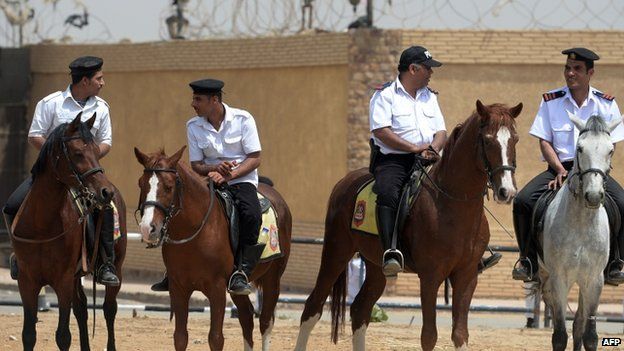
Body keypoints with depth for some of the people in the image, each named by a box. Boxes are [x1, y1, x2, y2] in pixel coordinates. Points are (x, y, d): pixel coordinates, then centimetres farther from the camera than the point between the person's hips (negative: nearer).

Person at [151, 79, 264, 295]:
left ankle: (242, 272, -26)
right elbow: (196, 166, 3)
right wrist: (216, 168, -19)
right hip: (212, 180, 3)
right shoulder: (194, 127, 2)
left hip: (242, 180, -3)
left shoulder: (243, 119, -8)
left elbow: (255, 159, -9)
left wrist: (230, 174, -23)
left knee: (251, 214, -34)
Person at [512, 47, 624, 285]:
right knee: (523, 201, -24)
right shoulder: (551, 101, 4)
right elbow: (544, 142, 1)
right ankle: (528, 261, -7)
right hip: (559, 166, 1)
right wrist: (560, 170, -14)